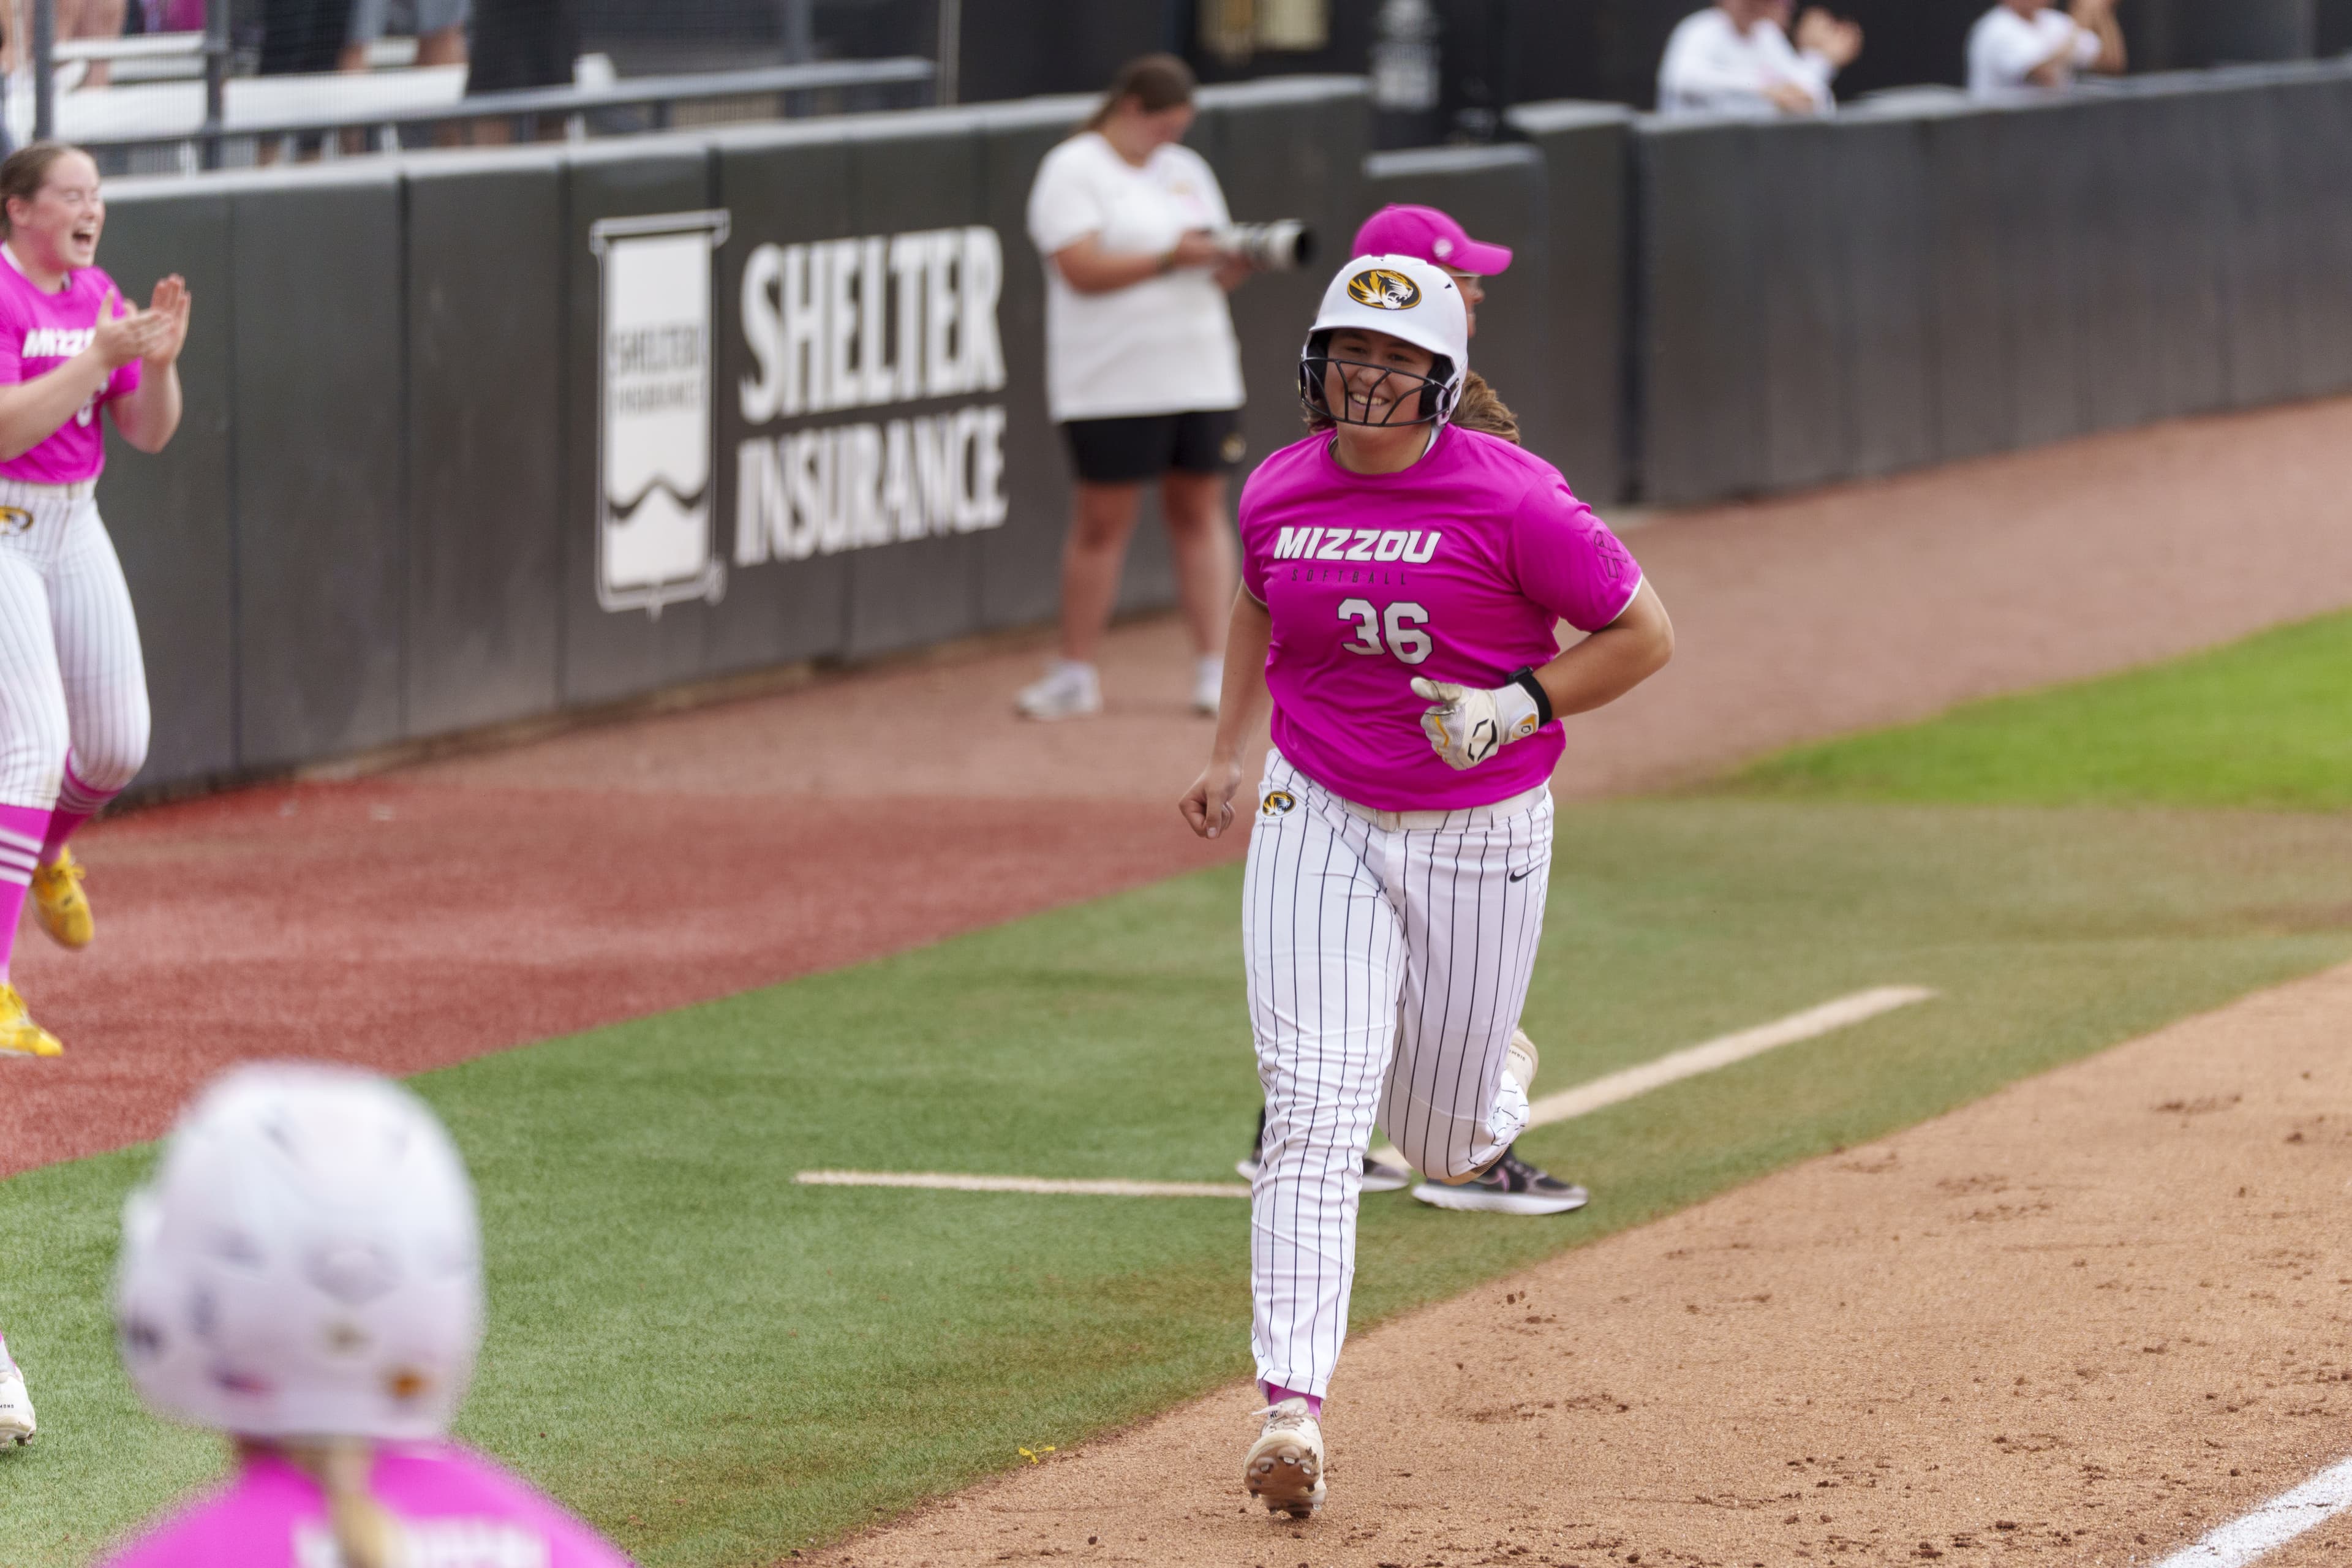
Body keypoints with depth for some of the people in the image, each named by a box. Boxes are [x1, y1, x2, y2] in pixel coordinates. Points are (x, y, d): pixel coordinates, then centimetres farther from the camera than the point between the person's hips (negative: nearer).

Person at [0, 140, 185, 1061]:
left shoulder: (96, 295, 9)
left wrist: (159, 359, -13)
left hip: (75, 529, 8)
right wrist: (98, 356, -27)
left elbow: (149, 434, 6)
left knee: (116, 747, 8)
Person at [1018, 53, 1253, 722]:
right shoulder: (1072, 171, -4)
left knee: (1200, 512, 4)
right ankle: (1076, 674, 5)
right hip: (1113, 384, -6)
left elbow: (1215, 270, 16)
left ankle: (1215, 667, 7)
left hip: (1201, 376, 6)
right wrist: (1170, 258, -21)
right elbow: (1082, 269, -16)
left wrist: (1238, 260, -7)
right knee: (1102, 521, -3)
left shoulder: (1186, 170, 16)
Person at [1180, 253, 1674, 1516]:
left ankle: (1495, 1075, 50)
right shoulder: (1278, 493, -1)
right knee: (1313, 1114, -13)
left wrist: (1520, 707, -19)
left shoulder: (1508, 498, -15)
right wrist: (1229, 750, 18)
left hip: (1482, 835, -2)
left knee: (1444, 1144, 11)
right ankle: (1292, 1408, -19)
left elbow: (1644, 634, -8)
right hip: (1318, 824, 2)